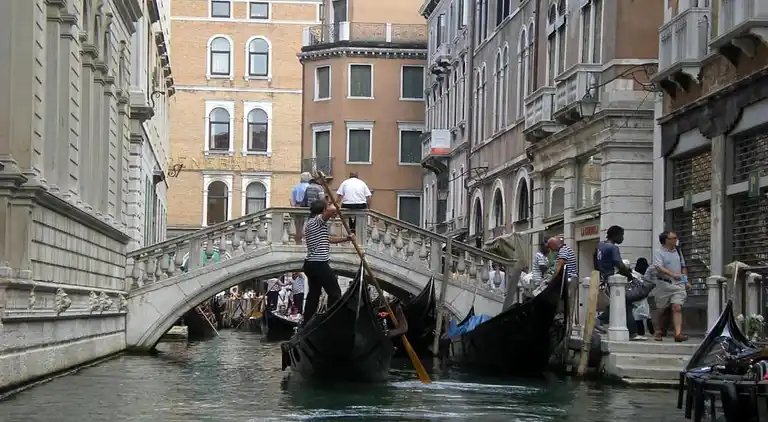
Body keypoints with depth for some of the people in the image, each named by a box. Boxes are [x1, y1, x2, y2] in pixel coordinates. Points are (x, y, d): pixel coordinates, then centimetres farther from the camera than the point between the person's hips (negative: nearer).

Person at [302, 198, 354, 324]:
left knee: (313, 293, 11)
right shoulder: (318, 220, -11)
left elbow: (328, 239, 27)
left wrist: (345, 239, 24)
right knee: (335, 293, -3)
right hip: (320, 265, -10)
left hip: (310, 264, 10)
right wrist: (333, 206, -7)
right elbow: (332, 210, -31)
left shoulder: (309, 223, 20)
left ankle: (307, 322, 11)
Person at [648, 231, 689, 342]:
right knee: (660, 309, 8)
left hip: (678, 284, 3)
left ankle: (678, 333, -23)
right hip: (664, 284, -3)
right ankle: (659, 331, 28)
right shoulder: (659, 252, -6)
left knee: (677, 308, -13)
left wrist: (686, 281, 17)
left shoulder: (677, 251, 14)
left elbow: (683, 267, 25)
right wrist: (673, 275, -34)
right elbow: (659, 267, -22)